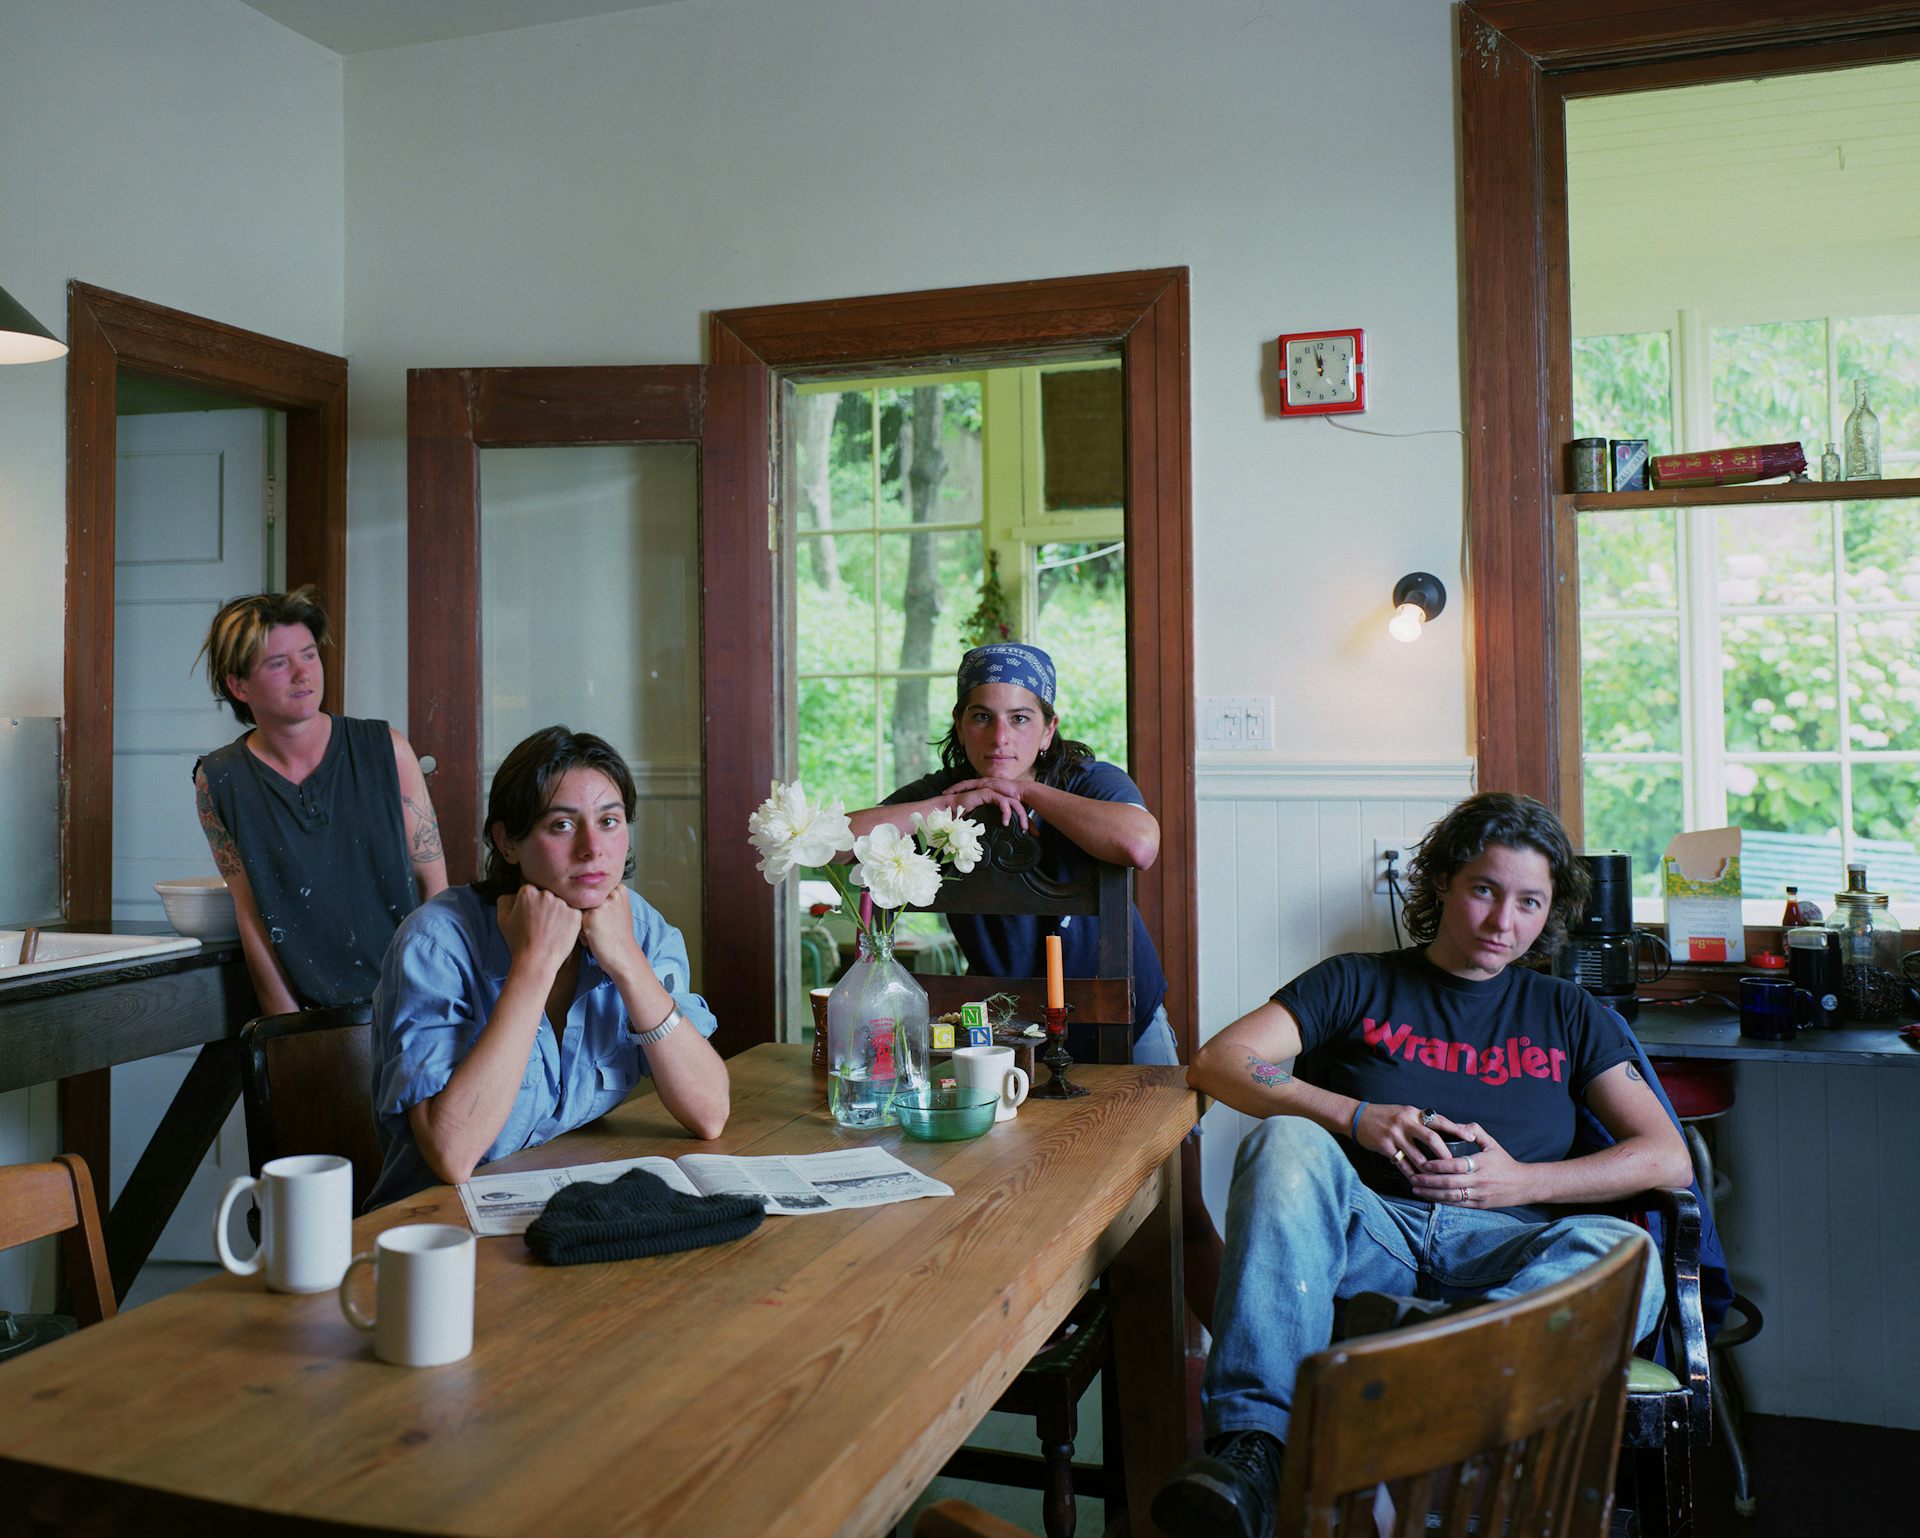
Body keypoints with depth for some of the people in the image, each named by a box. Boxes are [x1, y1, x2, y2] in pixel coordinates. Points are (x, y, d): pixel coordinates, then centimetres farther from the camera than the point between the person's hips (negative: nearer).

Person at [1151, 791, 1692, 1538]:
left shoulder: (1566, 1015, 22)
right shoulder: (1358, 984, 16)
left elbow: (1669, 1158, 11)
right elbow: (1217, 1063, 3)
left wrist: (1521, 1181, -4)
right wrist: (1358, 1118, -10)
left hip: (1500, 1246, 1)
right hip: (1371, 1229, -1)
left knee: (1622, 1256, -31)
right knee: (1285, 1143, -33)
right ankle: (1251, 1438, -44)